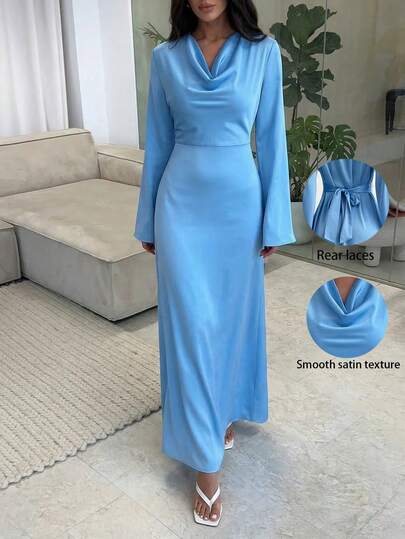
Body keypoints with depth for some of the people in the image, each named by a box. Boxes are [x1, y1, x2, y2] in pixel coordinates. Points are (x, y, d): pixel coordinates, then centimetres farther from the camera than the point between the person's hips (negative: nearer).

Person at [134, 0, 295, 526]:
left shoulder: (263, 52, 1)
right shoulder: (166, 56, 4)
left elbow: (271, 138, 1)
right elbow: (158, 141, 7)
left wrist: (275, 219, -1)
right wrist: (148, 219, 9)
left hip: (238, 201, 0)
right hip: (182, 204, 0)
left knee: (233, 314, 12)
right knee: (190, 325, -1)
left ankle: (226, 412, 39)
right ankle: (207, 463, 10)